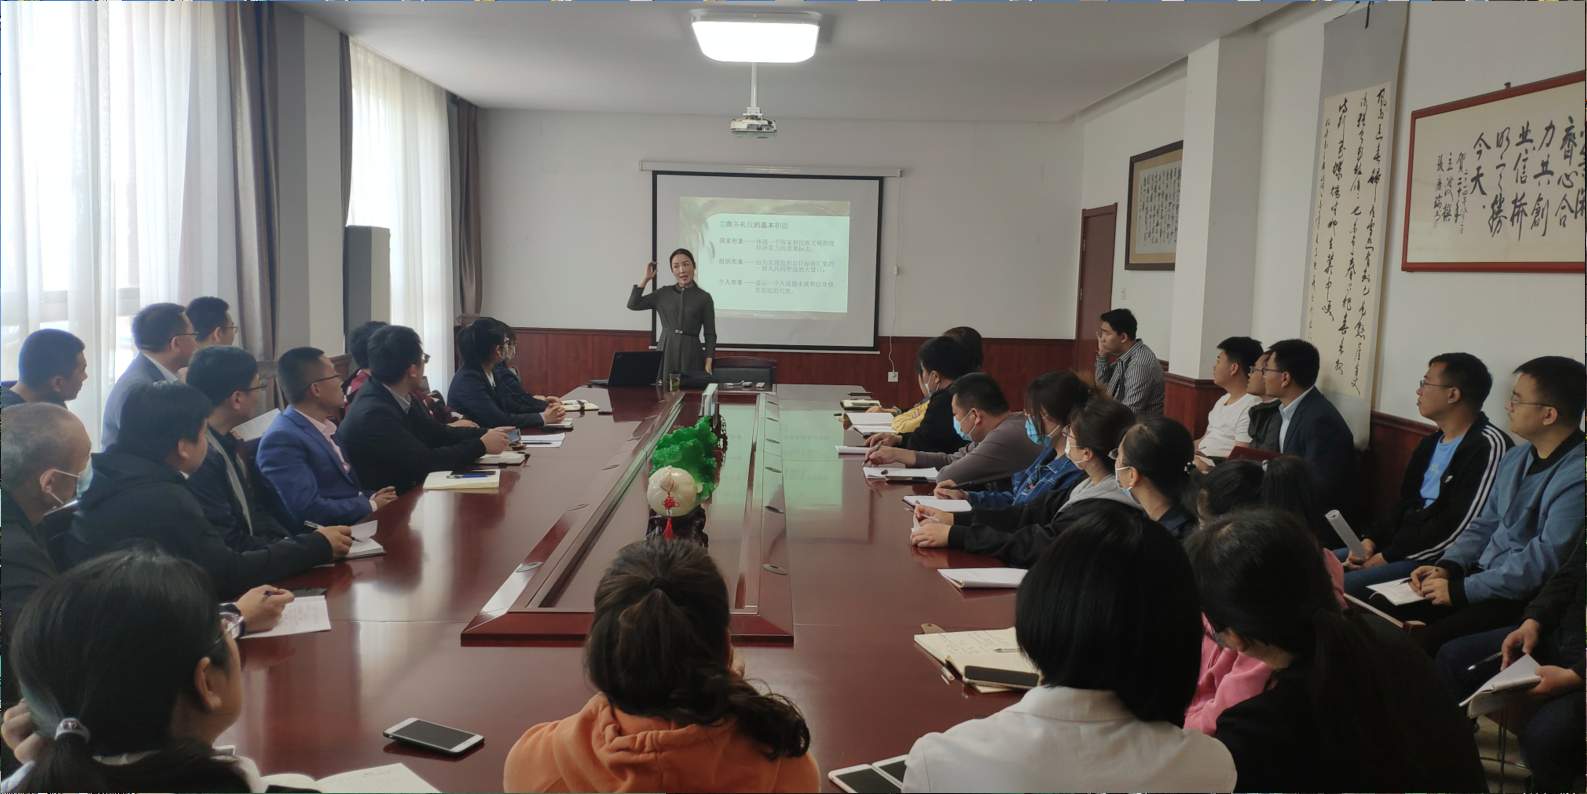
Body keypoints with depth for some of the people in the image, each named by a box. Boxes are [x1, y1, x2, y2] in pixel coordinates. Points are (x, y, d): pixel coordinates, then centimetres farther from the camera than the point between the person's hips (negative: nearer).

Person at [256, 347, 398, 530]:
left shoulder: (325, 427, 14)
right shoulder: (282, 439, -14)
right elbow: (309, 510, -21)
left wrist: (373, 497, -1)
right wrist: (372, 505, -11)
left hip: (360, 522, 9)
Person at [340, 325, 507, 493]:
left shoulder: (399, 397, 0)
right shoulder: (373, 413, -24)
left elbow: (437, 433, 12)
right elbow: (425, 461, -23)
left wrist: (485, 434, 0)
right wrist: (481, 445, -14)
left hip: (405, 493, 8)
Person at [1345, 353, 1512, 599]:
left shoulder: (1487, 446, -14)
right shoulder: (1430, 443, 16)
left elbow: (1458, 527, -20)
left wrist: (1389, 556, -15)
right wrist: (1370, 539, 1)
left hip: (1438, 560, -9)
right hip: (1397, 545, 9)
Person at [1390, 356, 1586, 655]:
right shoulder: (1517, 457, 13)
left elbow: (1547, 559, -23)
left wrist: (1461, 590, -18)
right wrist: (1447, 567, 1)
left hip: (1522, 596, -9)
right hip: (1481, 577, 9)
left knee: (1435, 641, -31)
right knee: (1380, 605, -4)